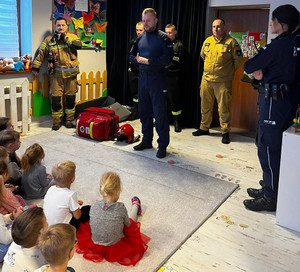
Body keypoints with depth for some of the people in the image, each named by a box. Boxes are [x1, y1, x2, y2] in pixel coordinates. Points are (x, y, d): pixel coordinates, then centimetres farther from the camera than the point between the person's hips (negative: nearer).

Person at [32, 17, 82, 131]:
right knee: (56, 98, -3)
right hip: (56, 74, 0)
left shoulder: (72, 37, 6)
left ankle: (69, 120, 20)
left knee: (70, 98, 7)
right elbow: (41, 53, 11)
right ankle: (56, 121, 9)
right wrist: (35, 67, 7)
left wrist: (64, 37, -16)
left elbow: (78, 45, -15)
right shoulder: (49, 40, 8)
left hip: (70, 74, 0)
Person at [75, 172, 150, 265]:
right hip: (116, 247, -2)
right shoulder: (120, 208, -26)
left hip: (95, 245, 2)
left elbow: (91, 226, -2)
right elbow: (127, 225, -7)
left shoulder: (94, 206, -19)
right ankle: (135, 206, 54)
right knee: (131, 222, 21)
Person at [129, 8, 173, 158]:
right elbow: (131, 55, 17)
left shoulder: (163, 37, -4)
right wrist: (138, 59, -5)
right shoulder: (140, 38, 14)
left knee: (160, 113, -4)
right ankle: (147, 140, 25)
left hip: (157, 78, -6)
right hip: (142, 78, 6)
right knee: (144, 111, 12)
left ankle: (163, 145, 6)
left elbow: (168, 58, -14)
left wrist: (148, 61, -16)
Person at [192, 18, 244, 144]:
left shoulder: (231, 42, -7)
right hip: (206, 79, 5)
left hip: (222, 81, -5)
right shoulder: (207, 41, 9)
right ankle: (204, 128, 27)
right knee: (205, 106, 13)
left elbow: (238, 59, -1)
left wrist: (229, 71, 7)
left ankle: (225, 132, 8)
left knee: (223, 108, -3)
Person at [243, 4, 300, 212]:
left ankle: (270, 199, 6)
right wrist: (262, 72, 5)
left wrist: (254, 68, 7)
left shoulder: (278, 45, -17)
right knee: (275, 148, 16)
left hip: (273, 100, -9)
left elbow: (248, 66, -15)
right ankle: (270, 189, 28)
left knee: (268, 149, -3)